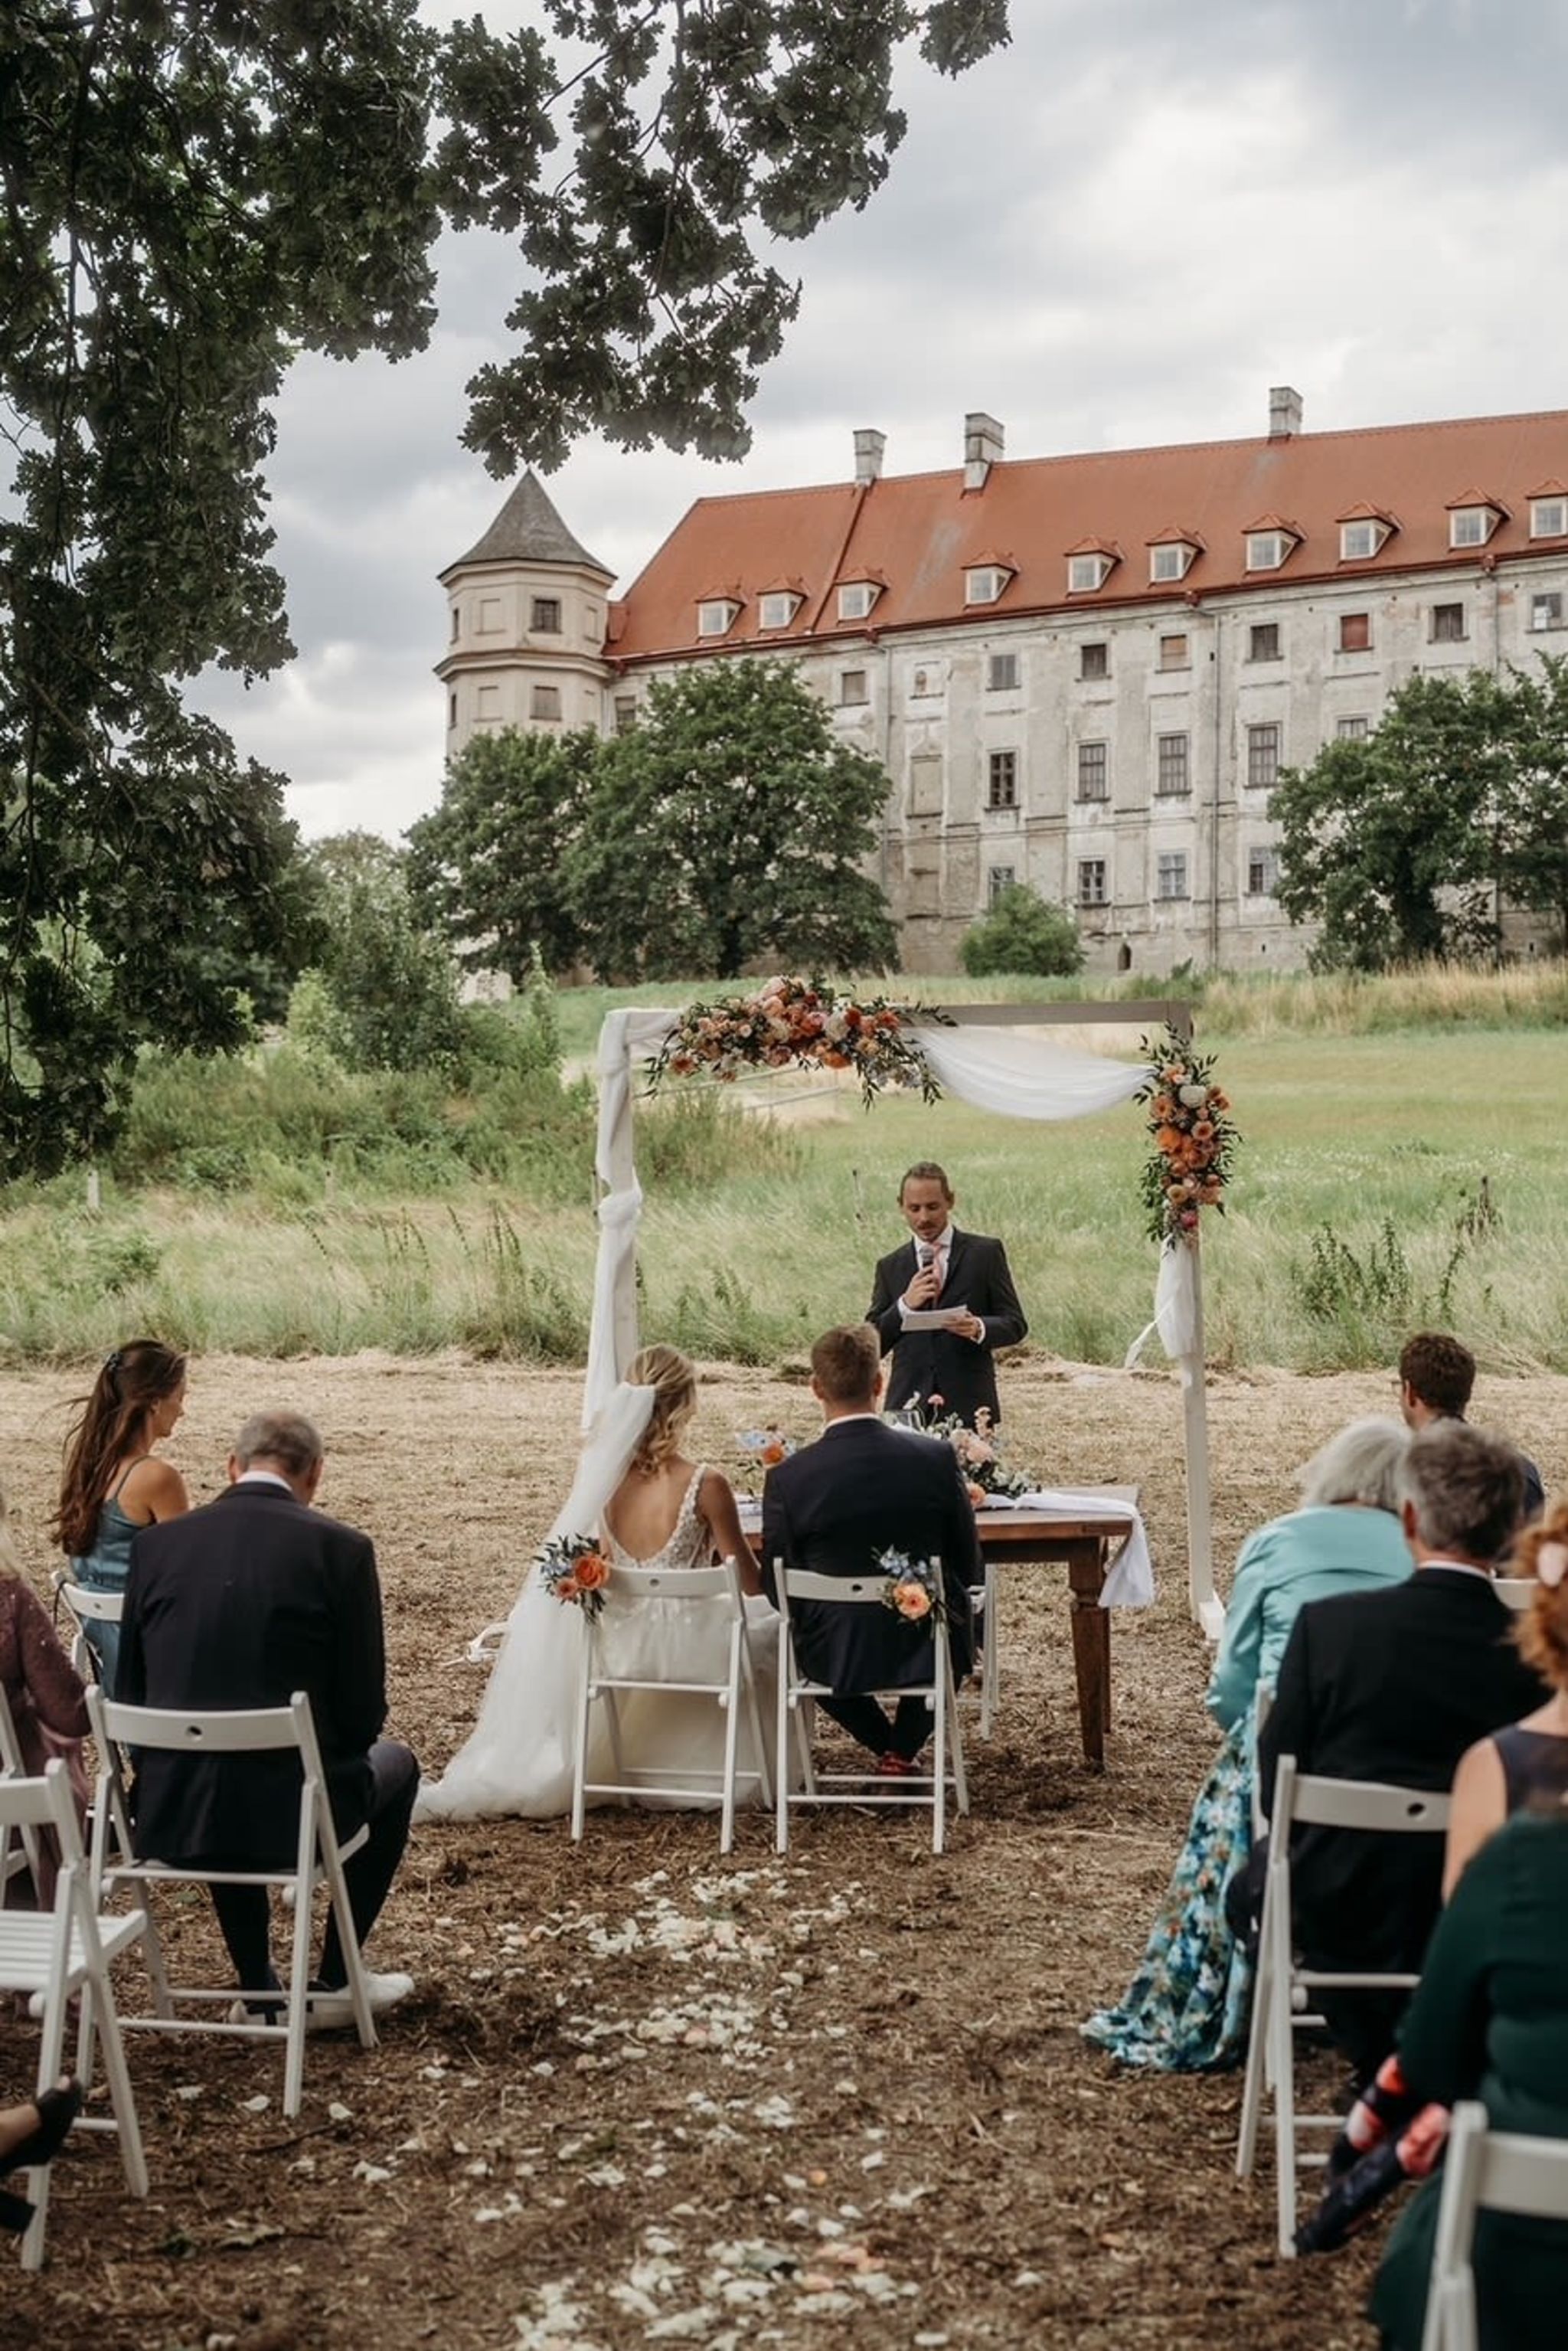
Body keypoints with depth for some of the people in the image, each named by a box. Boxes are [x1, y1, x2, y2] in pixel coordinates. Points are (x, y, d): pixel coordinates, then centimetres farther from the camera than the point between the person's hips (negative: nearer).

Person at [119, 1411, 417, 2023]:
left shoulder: (155, 1543, 1)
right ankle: (334, 1981, 31)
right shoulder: (340, 1548, -8)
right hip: (293, 1809, -3)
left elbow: (132, 1695, 8)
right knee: (395, 1766, 29)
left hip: (171, 1812, 4)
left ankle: (258, 1989, 36)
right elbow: (364, 1711, -5)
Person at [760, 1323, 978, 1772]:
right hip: (927, 1650, 1)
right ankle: (903, 1749, 34)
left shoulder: (787, 1478, -15)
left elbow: (776, 1587, -5)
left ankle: (883, 1743, 38)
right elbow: (969, 1570, -2)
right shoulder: (937, 1459, -12)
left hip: (833, 1659, 0)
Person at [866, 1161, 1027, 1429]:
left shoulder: (985, 1253, 7)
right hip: (908, 1405, 1)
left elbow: (1015, 1324, 4)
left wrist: (980, 1328, -17)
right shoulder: (890, 1266, 13)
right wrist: (904, 1306, -9)